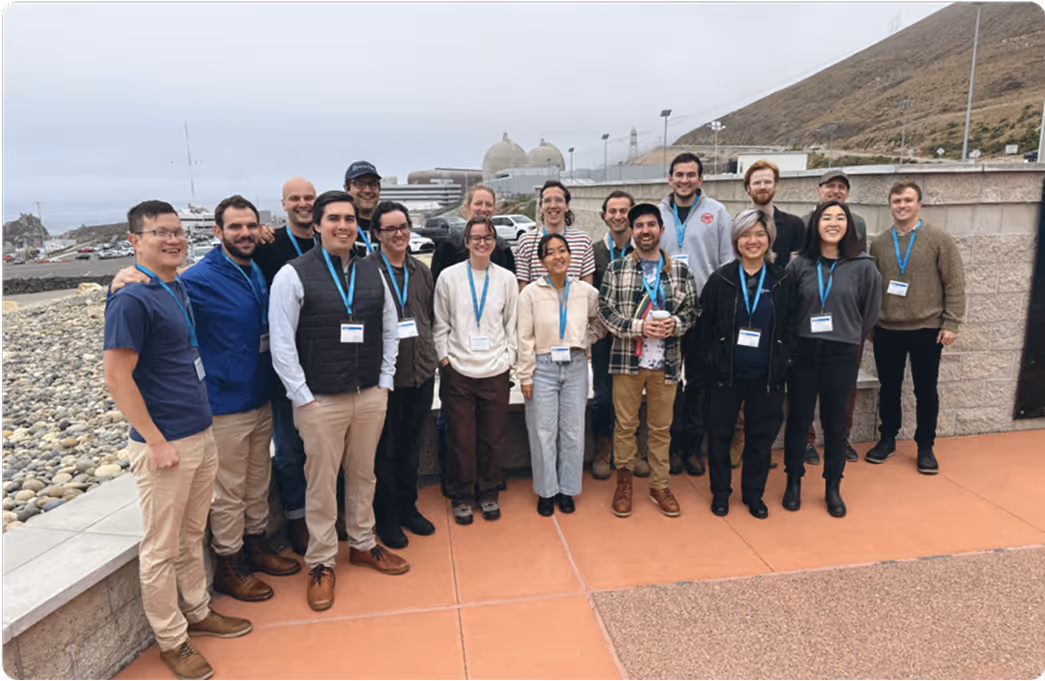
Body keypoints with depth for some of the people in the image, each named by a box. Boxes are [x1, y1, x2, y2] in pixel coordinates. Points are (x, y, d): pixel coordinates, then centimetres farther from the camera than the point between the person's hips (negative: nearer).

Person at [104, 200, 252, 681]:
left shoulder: (179, 289, 9)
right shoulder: (131, 300, -15)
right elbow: (117, 379, -16)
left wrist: (204, 428, 15)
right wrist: (157, 443, -15)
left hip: (202, 436, 7)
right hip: (165, 444, -7)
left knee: (192, 537, 21)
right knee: (162, 549, 9)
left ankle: (197, 613, 37)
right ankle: (170, 640, 24)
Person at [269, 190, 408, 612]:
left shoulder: (372, 273, 7)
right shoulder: (294, 275, -7)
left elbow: (390, 330, 12)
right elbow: (281, 343, -9)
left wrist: (384, 382, 6)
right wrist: (304, 398, -10)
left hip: (370, 396, 4)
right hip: (320, 401, -4)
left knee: (363, 475, 17)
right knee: (321, 482, 6)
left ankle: (363, 544, 36)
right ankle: (321, 562, 24)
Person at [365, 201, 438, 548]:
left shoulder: (420, 270, 10)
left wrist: (430, 354, 12)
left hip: (422, 372, 6)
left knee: (410, 445, 18)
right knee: (386, 449, 8)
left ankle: (408, 507, 34)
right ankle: (386, 518, 24)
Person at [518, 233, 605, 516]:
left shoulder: (586, 291, 0)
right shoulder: (531, 293, -6)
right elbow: (525, 339, -5)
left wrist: (586, 340, 4)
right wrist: (526, 377, -6)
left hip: (576, 366, 2)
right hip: (543, 367, -2)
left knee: (573, 432, 8)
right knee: (543, 433, 4)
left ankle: (567, 489, 26)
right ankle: (547, 491, 22)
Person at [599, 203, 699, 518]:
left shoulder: (680, 270, 5)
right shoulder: (616, 269, 0)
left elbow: (693, 308, 8)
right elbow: (605, 309, -4)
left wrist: (676, 323, -12)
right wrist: (637, 327, -16)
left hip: (666, 362, 2)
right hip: (627, 359, -1)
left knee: (661, 427, 11)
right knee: (625, 424, 8)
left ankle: (660, 485, 25)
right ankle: (624, 480, 26)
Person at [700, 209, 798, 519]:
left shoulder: (783, 281, 2)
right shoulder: (721, 279, -2)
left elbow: (791, 327, 5)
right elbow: (705, 325, 1)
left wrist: (783, 363, -2)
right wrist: (712, 360, -3)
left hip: (767, 376, 1)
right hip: (726, 374, -1)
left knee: (761, 435, 11)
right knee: (720, 433, 9)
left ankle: (753, 493, 31)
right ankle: (720, 491, 28)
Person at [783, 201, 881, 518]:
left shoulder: (863, 266, -3)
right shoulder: (799, 265, -2)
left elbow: (870, 311, 7)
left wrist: (850, 336, 13)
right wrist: (792, 338, 6)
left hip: (842, 355, 0)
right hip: (803, 352, 0)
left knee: (835, 423, 10)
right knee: (798, 420, 9)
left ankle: (833, 488, 26)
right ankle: (794, 483, 25)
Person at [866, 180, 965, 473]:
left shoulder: (939, 239, -3)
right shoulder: (878, 243, 4)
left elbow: (955, 284, -4)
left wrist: (951, 323, -8)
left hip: (927, 329, -2)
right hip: (886, 330, 2)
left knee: (926, 390, 8)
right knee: (889, 388, 12)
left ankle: (926, 446, 22)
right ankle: (887, 438, 27)